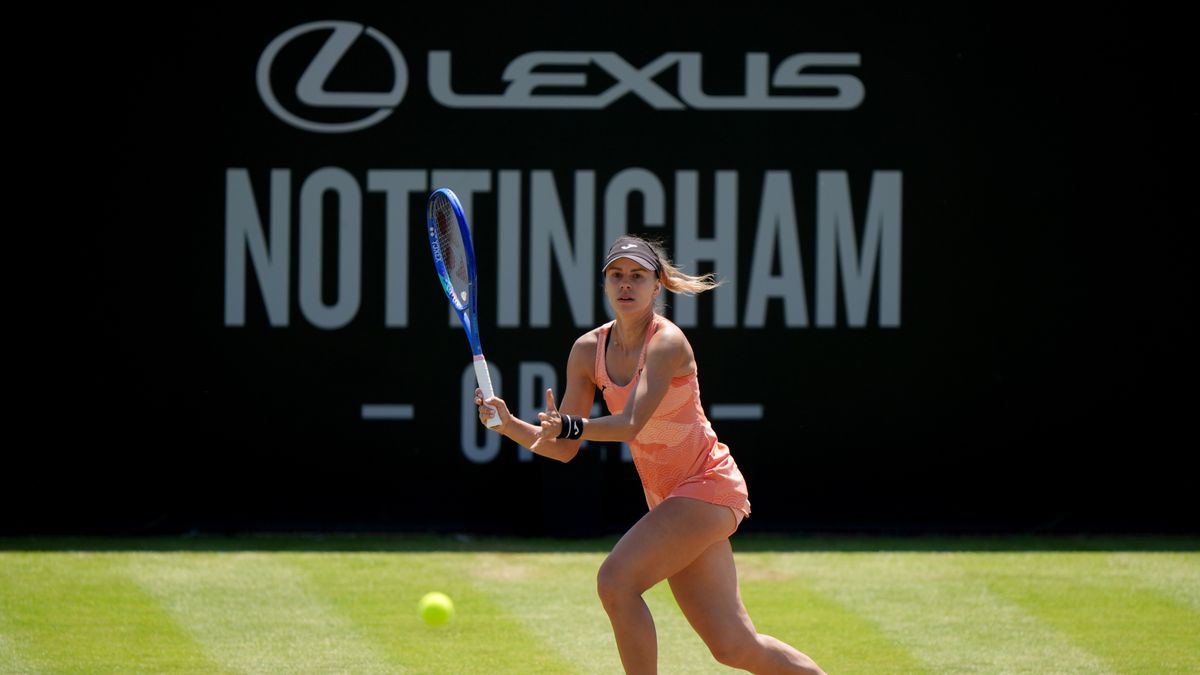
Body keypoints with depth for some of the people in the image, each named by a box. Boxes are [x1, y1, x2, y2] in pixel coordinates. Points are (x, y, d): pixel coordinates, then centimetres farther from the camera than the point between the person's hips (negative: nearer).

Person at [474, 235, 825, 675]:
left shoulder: (667, 342, -18)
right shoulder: (588, 351, 1)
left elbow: (631, 424, -32)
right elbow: (563, 448, 2)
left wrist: (570, 425, -48)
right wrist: (510, 425, -15)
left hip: (706, 487, -7)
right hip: (669, 498, 7)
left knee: (616, 580, -23)